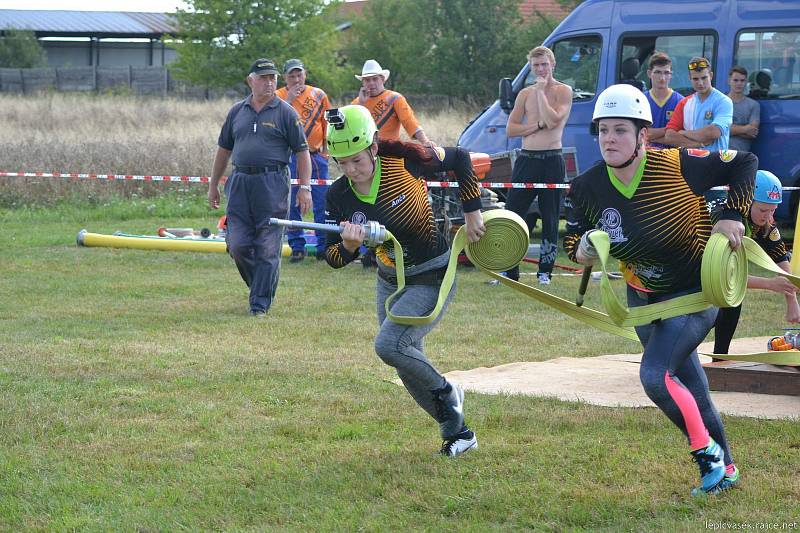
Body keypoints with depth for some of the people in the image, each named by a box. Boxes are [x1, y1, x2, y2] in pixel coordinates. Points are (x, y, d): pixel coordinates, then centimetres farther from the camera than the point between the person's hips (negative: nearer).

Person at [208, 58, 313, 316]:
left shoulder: (285, 113, 1)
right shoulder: (237, 111, 12)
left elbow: (302, 152, 0)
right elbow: (224, 150, 19)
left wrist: (305, 188, -8)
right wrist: (213, 185, 19)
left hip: (273, 185, -4)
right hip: (240, 183, 4)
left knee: (267, 248, -2)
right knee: (238, 245, 0)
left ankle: (260, 303, 4)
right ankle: (260, 286, 22)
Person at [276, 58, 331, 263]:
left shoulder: (318, 95, 7)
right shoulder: (278, 97, 4)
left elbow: (327, 124, 12)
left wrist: (326, 149, 7)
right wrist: (289, 99, -17)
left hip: (316, 155, 1)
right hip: (289, 157, 0)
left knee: (322, 202, -1)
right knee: (291, 203, 1)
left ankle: (324, 246, 5)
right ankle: (297, 247, 8)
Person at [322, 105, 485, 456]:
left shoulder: (404, 161, -21)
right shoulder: (339, 196, -10)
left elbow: (459, 159, -5)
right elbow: (333, 257, -7)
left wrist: (472, 212, -5)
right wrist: (348, 245, -30)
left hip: (432, 279, -6)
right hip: (390, 281, 6)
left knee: (389, 345, -24)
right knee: (409, 366, 9)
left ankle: (445, 393, 3)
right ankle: (457, 432, 29)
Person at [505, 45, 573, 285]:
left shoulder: (563, 91, 0)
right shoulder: (525, 94, 12)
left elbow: (552, 120, -17)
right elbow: (511, 129, 6)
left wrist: (541, 91, -11)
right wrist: (538, 125, -7)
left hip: (552, 160, -4)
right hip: (527, 158, 4)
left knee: (550, 218, 2)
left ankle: (545, 272, 10)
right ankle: (509, 271, 5)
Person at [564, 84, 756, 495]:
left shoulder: (679, 166, -23)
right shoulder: (586, 188, -12)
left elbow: (744, 164, -10)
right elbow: (574, 237, 3)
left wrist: (732, 215, -19)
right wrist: (581, 250, -19)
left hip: (696, 293, -5)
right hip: (643, 299, 6)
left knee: (655, 375, -22)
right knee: (689, 390, 14)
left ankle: (708, 453, -2)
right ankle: (724, 470, 32)